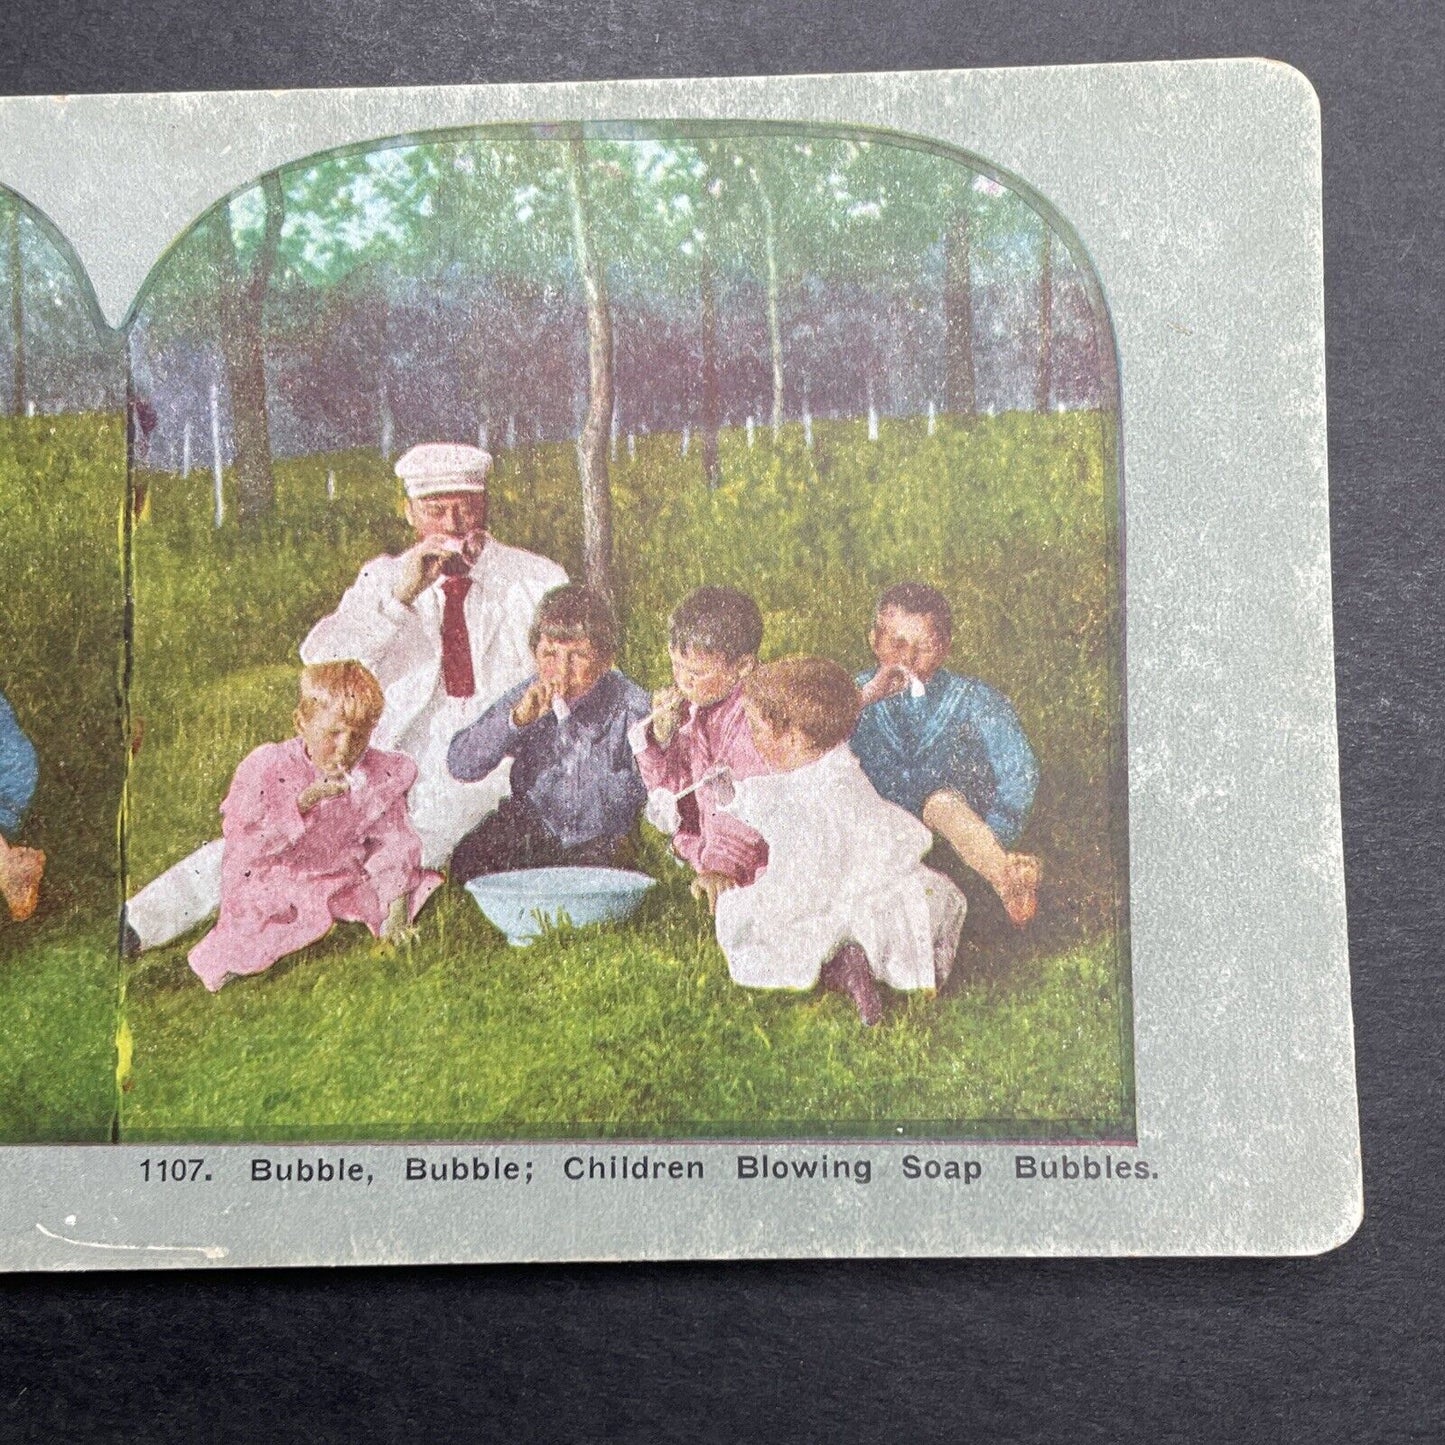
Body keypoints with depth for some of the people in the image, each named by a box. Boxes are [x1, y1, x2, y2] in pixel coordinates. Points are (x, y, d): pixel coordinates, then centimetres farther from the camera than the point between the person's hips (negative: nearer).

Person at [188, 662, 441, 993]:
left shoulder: (378, 776, -6)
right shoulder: (268, 768, -16)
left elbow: (393, 842, -4)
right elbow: (241, 841, -23)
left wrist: (396, 912, -16)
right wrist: (304, 801, -35)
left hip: (346, 879, 4)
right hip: (277, 884, -3)